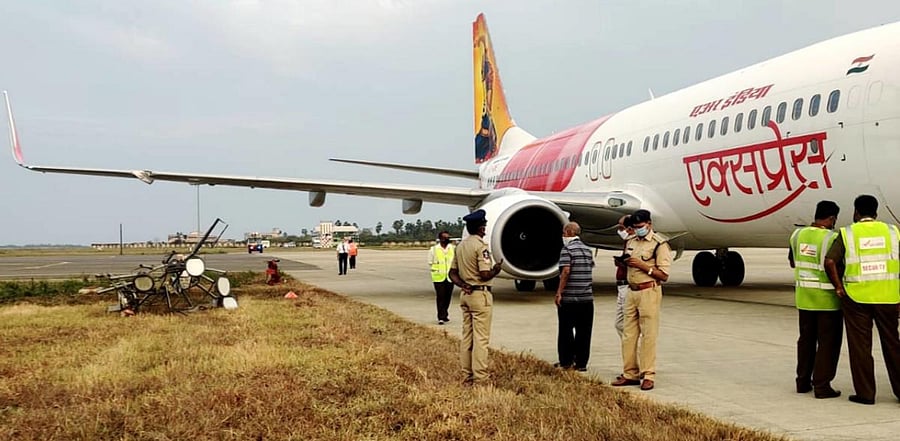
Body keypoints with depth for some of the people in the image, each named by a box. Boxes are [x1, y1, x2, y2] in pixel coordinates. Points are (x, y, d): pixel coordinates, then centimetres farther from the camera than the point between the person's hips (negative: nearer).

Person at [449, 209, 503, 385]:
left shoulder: (460, 245, 11)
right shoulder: (481, 246, -15)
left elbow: (453, 273, 12)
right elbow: (485, 275, -20)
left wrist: (463, 284, 0)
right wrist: (496, 270, -1)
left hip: (466, 294, 8)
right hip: (480, 294, -8)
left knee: (467, 336, 12)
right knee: (481, 338, -4)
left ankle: (467, 375, 17)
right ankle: (480, 378, -3)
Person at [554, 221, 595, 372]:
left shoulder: (567, 249, -10)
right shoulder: (587, 249, 12)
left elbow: (566, 271, -19)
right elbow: (590, 272, 15)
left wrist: (559, 293, -16)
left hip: (569, 298, -6)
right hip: (587, 298, 6)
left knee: (566, 331, 5)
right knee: (583, 332, 7)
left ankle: (566, 361, 9)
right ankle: (581, 363, 9)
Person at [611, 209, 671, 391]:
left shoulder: (659, 244, -6)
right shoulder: (630, 242, 15)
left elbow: (664, 275, -11)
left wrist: (642, 265, -17)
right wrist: (622, 263, 3)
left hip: (649, 292, -7)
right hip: (631, 292, 7)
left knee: (648, 335, -4)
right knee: (628, 334, 6)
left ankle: (648, 376, 0)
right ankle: (630, 374, 12)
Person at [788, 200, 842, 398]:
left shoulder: (798, 234, 2)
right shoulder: (831, 238, -16)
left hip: (804, 296, 6)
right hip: (827, 299, -6)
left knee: (806, 339, 16)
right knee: (828, 342, 3)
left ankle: (803, 381, 22)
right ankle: (822, 385, 4)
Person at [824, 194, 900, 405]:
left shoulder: (847, 233, -2)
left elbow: (829, 262, -15)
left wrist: (838, 286, -4)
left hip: (856, 297, -2)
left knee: (860, 346, 6)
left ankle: (865, 393, 9)